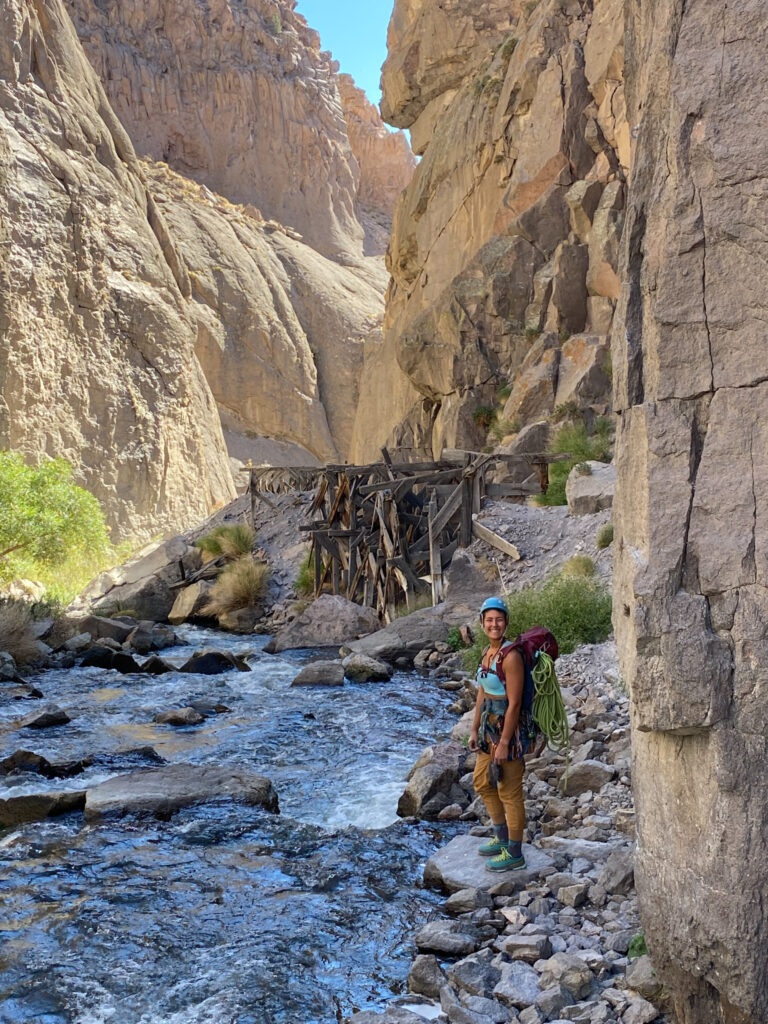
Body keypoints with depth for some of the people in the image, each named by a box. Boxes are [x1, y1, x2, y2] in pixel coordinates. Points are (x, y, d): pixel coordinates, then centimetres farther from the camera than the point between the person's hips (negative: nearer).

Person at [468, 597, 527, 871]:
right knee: (483, 784, 21)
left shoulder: (511, 656, -20)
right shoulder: (487, 652, 7)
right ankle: (502, 838, 38)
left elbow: (514, 703, -21)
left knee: (509, 792, 2)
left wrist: (504, 743, -20)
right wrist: (475, 730, 14)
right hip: (489, 727, 10)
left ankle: (514, 854, 16)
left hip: (508, 729, -10)